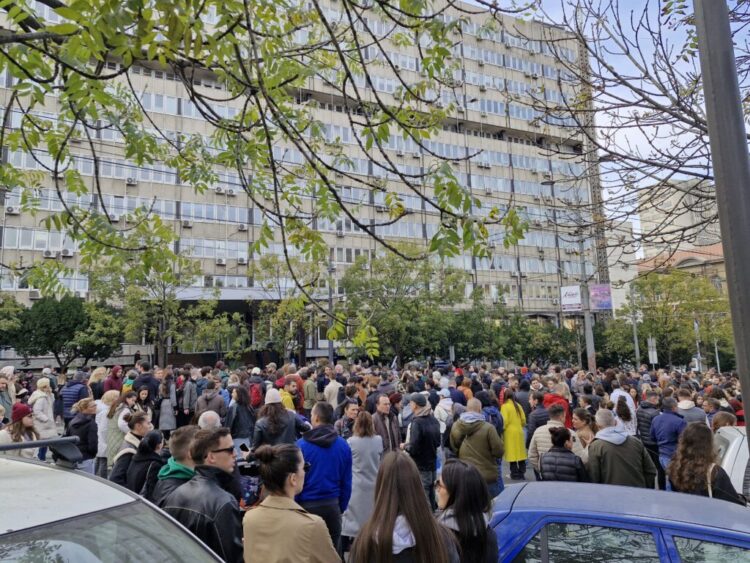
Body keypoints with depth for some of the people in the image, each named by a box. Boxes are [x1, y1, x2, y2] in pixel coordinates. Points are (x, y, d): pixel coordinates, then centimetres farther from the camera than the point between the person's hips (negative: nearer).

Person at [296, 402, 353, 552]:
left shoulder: (301, 444, -13)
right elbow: (347, 482, 1)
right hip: (332, 505, 3)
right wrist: (342, 507, 12)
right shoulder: (343, 445, -4)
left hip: (307, 505, -2)